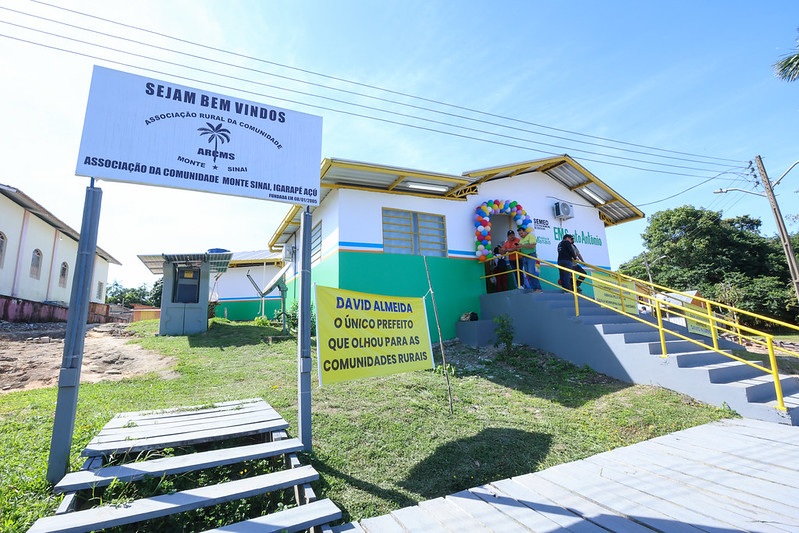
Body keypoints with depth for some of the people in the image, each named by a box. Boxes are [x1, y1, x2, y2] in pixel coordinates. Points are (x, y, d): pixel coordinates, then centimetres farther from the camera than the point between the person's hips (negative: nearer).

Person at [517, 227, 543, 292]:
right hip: (524, 257, 8)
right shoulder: (521, 239, 18)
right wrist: (518, 248, -3)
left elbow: (532, 246, -18)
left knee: (531, 272, -17)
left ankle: (538, 288, -14)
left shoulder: (531, 236, -5)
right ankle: (533, 288, 10)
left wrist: (522, 245, -17)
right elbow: (520, 249, 20)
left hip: (531, 256, -8)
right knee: (527, 273, 5)